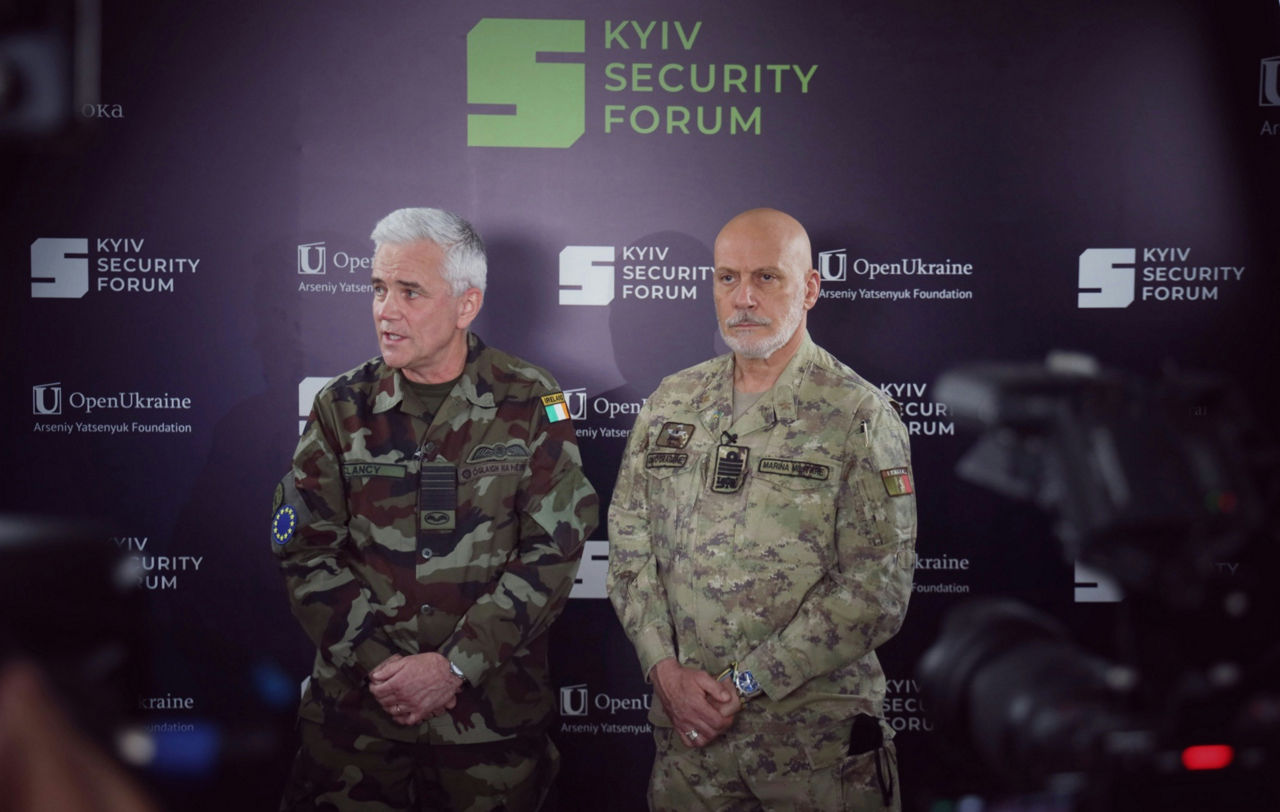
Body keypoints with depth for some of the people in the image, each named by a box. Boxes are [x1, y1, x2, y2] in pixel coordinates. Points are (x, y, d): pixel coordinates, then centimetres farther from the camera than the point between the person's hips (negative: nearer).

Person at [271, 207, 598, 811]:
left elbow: (553, 550, -8)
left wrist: (455, 665, -14)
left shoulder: (530, 405, -3)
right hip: (353, 705, 2)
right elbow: (305, 550, 1)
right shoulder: (343, 406, 3)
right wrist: (376, 662, -11)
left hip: (493, 709, -2)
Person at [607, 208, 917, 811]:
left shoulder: (860, 417, -7)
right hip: (687, 727, 4)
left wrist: (745, 683, -14)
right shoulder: (671, 403, 8)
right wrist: (666, 670, -6)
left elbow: (876, 590, -13)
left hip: (815, 734, -4)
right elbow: (629, 542, 8)